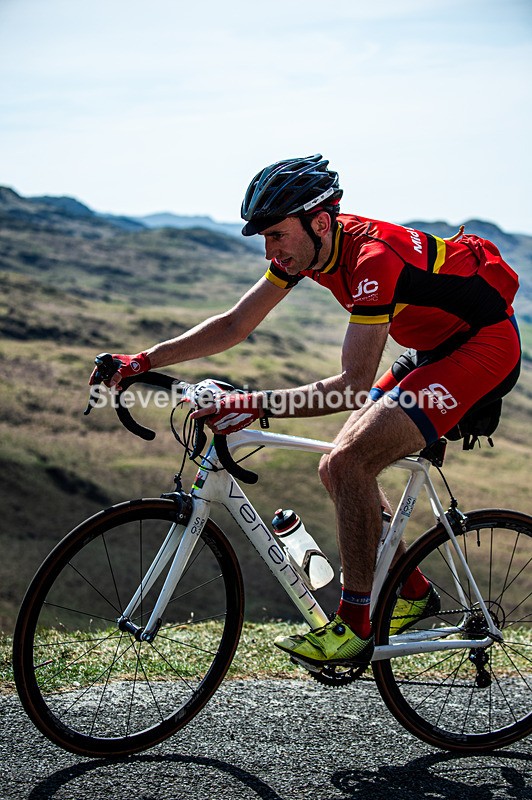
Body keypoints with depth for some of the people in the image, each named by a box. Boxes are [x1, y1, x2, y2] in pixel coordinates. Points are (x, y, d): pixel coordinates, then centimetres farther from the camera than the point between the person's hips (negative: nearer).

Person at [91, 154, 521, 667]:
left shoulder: (374, 257, -31)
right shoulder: (305, 245, -5)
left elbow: (354, 384, -34)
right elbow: (234, 325, -1)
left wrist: (256, 405, -41)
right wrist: (142, 361, -9)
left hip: (483, 346, -9)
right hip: (432, 348, 9)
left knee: (349, 461, -21)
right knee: (336, 471, 3)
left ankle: (354, 625, -12)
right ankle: (413, 593, 18)